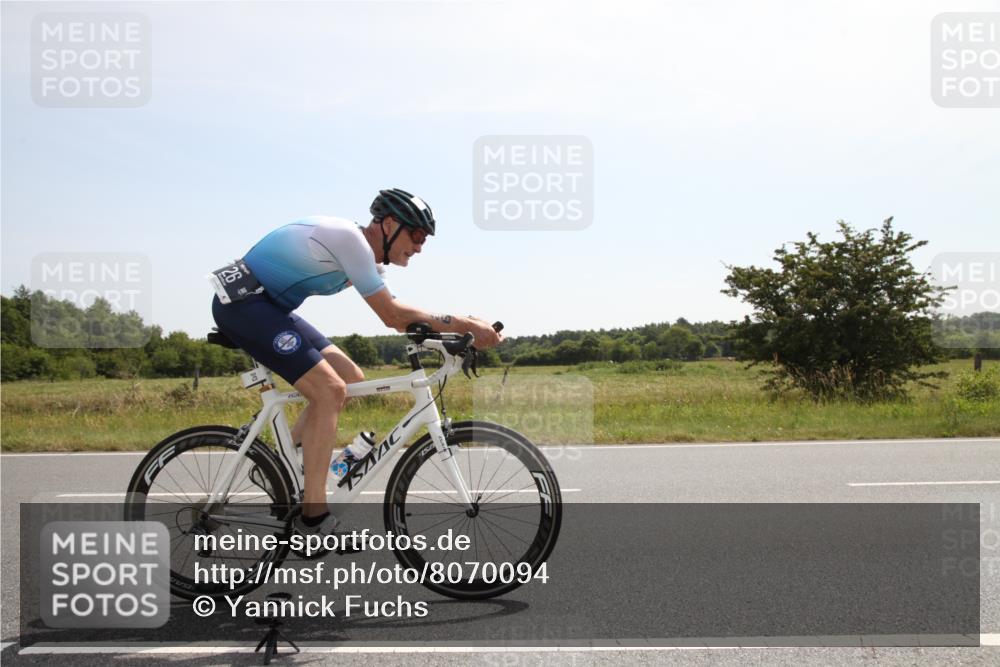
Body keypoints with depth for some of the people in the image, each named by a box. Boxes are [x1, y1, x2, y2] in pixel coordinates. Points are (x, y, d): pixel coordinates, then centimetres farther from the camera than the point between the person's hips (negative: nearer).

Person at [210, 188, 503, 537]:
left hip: (271, 306, 10)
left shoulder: (362, 251, 10)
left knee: (350, 379, 8)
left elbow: (394, 315, 10)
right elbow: (392, 314, -20)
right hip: (242, 302, -10)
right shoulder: (349, 238, -20)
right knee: (330, 391, -17)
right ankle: (314, 518, -12)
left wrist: (460, 325, 0)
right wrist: (464, 325, -17)